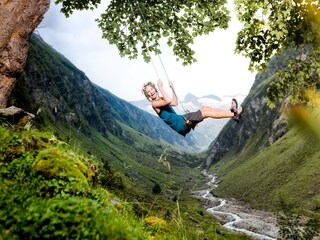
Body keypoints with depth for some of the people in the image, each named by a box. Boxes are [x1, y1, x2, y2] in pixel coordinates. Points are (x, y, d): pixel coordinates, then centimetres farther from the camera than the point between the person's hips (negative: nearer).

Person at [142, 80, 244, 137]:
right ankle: (234, 115, -9)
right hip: (180, 125, -9)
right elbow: (169, 101, -30)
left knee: (204, 108, 0)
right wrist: (161, 88, -23)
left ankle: (231, 112, -2)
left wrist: (172, 88, 26)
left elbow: (175, 103, 28)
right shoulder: (154, 103, -12)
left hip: (182, 120, 9)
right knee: (206, 112, -12)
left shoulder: (161, 99, 16)